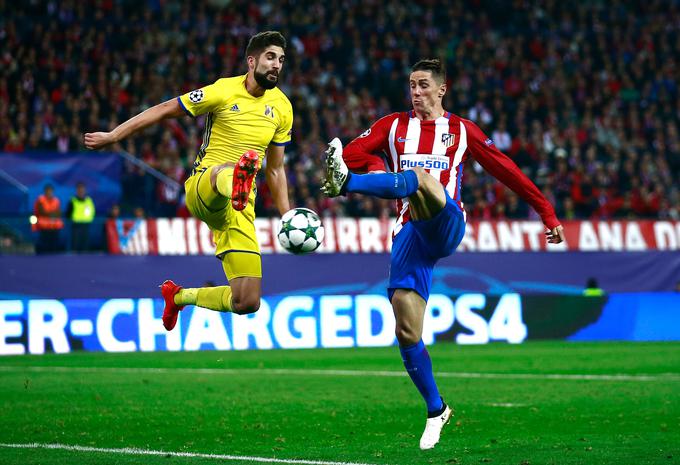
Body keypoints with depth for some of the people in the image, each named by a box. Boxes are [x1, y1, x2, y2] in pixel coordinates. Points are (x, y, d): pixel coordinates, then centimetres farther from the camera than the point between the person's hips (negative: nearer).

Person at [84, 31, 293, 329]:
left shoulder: (282, 107, 10)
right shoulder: (224, 92, -4)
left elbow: (275, 170, 20)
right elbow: (164, 111, 3)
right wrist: (112, 136, 4)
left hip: (241, 209, 5)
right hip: (202, 186, -5)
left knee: (246, 303, -4)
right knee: (226, 172, -44)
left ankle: (180, 296, 22)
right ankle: (236, 181, -83)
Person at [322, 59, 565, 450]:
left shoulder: (461, 131, 14)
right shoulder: (393, 127, 17)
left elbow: (507, 170, 16)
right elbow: (353, 153, 4)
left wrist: (547, 212, 16)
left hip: (446, 224, -3)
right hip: (410, 234, 3)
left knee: (421, 176, -35)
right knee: (407, 332, -6)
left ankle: (347, 182, -57)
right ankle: (436, 410, 9)